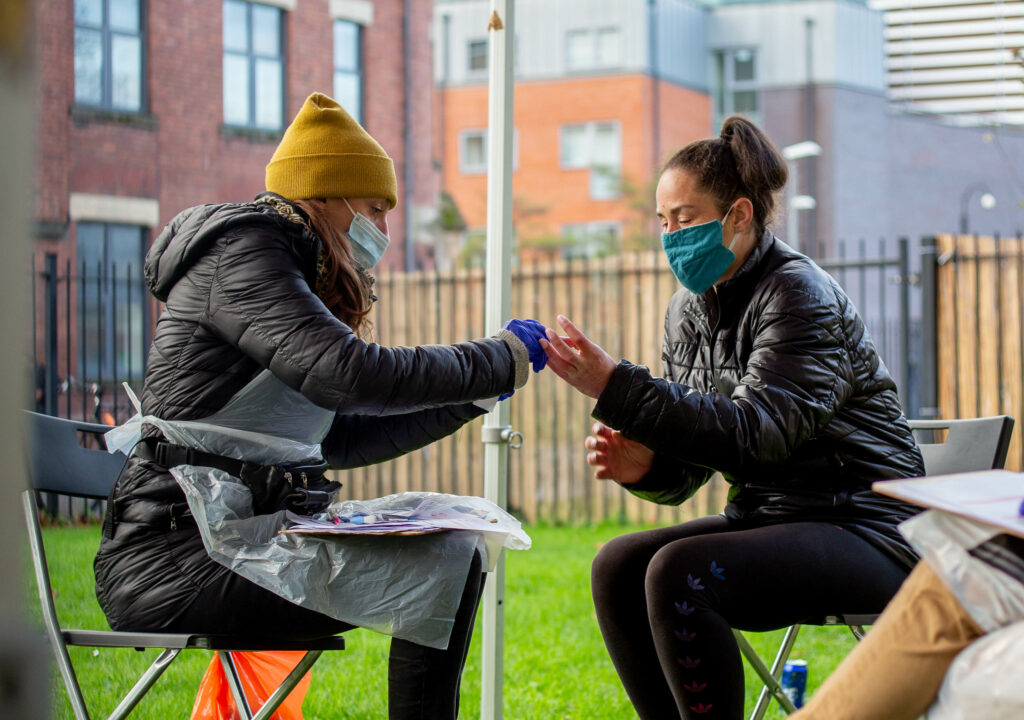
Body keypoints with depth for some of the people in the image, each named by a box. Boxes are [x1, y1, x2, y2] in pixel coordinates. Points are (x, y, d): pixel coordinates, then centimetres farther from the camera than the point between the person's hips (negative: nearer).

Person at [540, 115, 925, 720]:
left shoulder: (799, 294, -14)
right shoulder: (689, 311, 9)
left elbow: (754, 432, -27)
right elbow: (686, 470, 11)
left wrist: (617, 388, -30)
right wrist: (643, 466, -13)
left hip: (866, 531, -8)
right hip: (769, 520, 8)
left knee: (679, 572, -26)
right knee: (618, 566, -8)